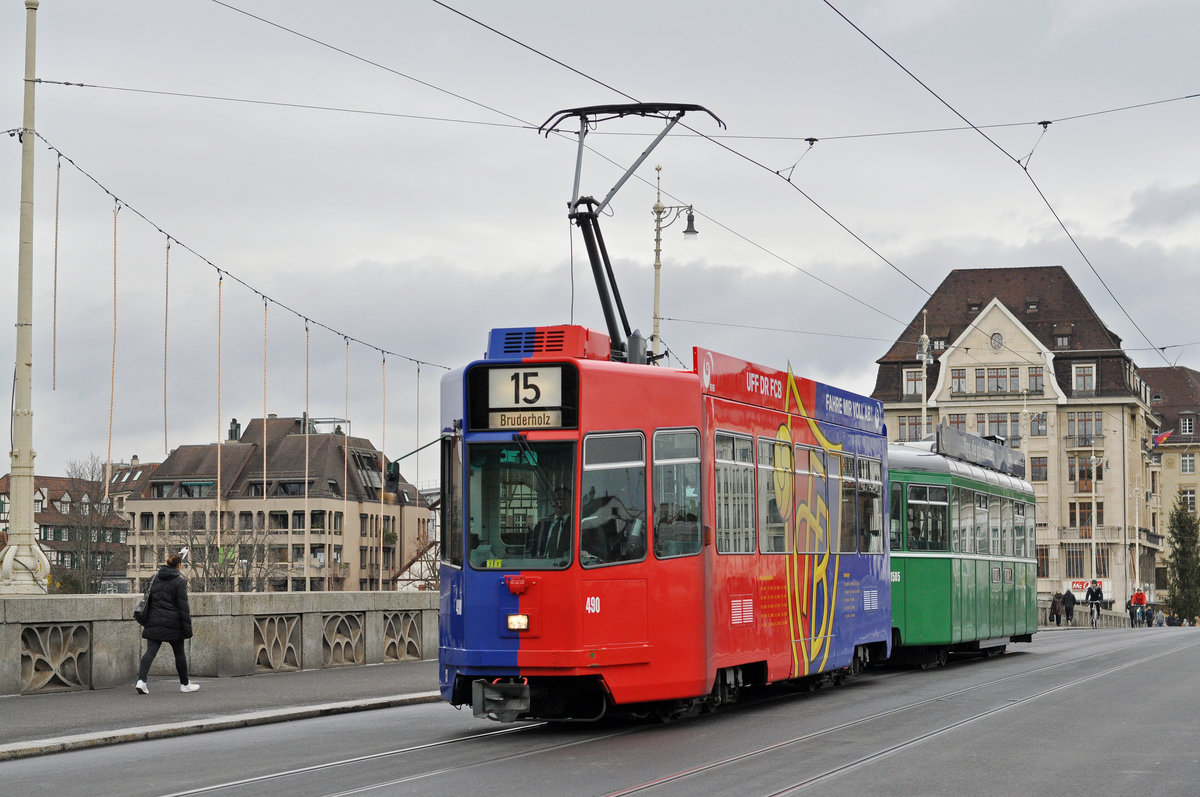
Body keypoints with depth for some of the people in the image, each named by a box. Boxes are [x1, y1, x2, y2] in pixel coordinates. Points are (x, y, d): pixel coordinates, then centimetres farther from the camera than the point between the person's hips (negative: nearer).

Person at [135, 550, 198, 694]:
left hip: (154, 621, 4)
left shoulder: (155, 577, 8)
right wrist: (187, 627, -9)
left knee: (150, 651, 0)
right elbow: (183, 607, -11)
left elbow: (149, 599, 18)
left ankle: (141, 680, -18)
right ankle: (184, 684, 21)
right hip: (173, 623, -4)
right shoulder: (179, 581, -9)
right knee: (179, 653, 10)